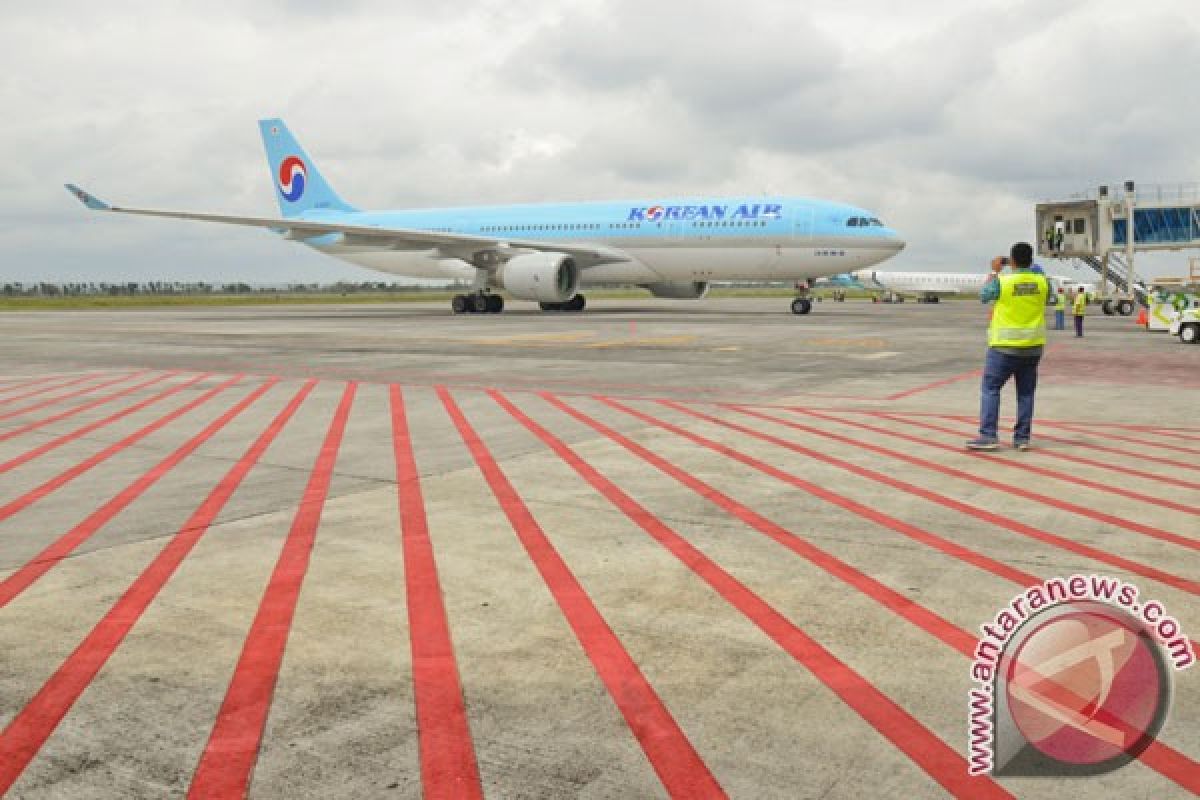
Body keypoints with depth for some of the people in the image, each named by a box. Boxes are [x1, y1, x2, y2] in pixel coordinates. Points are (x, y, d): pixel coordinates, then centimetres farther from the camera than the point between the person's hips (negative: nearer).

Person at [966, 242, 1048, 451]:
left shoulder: (1002, 281, -13)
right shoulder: (1041, 282, -1)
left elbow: (983, 297, 4)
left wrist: (994, 271, 13)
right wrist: (1030, 269, 20)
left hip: (1005, 346, -4)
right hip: (1032, 347, 4)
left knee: (990, 388, 1)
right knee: (1026, 392, 10)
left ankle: (988, 435, -5)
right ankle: (1022, 437, 12)